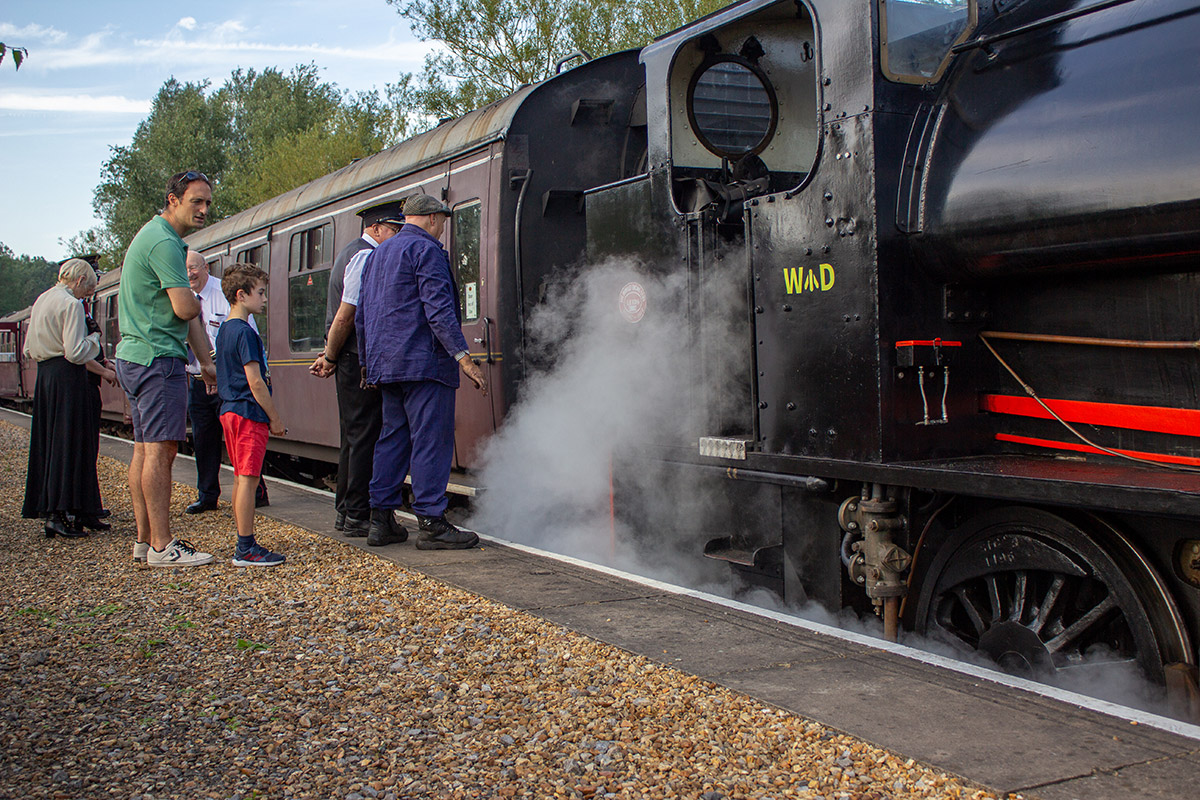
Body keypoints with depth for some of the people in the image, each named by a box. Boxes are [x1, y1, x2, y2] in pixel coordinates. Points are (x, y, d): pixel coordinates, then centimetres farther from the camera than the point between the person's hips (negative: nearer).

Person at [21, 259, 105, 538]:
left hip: (44, 375, 9)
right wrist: (94, 340, -2)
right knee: (67, 444, -5)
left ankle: (45, 506, 19)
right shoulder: (71, 304, -12)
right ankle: (59, 515, -6)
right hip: (68, 378, -9)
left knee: (47, 442, 13)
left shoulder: (41, 300, 15)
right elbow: (76, 352, -19)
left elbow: (29, 349, 21)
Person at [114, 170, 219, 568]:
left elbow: (188, 314, 20)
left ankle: (145, 540, 17)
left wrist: (206, 362, 18)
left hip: (136, 356, 11)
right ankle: (162, 546, -7)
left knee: (145, 449, 11)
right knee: (160, 449, -9)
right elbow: (186, 308, -20)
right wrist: (195, 300, 4)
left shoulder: (156, 236, 21)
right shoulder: (165, 243, -13)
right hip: (157, 358, -11)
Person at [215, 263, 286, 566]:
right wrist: (275, 418, -12)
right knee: (248, 479, -8)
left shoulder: (224, 330, 16)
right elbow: (254, 380, -18)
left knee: (241, 478, 13)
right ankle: (246, 548, -7)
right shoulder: (245, 332, -14)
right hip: (250, 413, -10)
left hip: (230, 411, 10)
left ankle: (243, 544, 19)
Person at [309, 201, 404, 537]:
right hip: (361, 360, -11)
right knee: (364, 437, -7)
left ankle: (344, 512, 20)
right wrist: (331, 357, -8)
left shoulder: (352, 252, 20)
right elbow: (345, 317, -17)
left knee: (354, 436, 14)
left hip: (351, 360, 11)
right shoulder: (367, 257, -13)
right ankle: (357, 516, -3)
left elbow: (343, 317, 20)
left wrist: (330, 356, 15)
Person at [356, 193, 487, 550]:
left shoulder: (377, 254, 22)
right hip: (423, 363, -9)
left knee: (392, 438, 12)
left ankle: (381, 520, 13)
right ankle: (431, 523, -7)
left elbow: (361, 317, 23)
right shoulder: (426, 250, -7)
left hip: (385, 365, 9)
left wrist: (369, 363, 27)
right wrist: (464, 357, -18)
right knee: (431, 440, -7)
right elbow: (438, 309, -17)